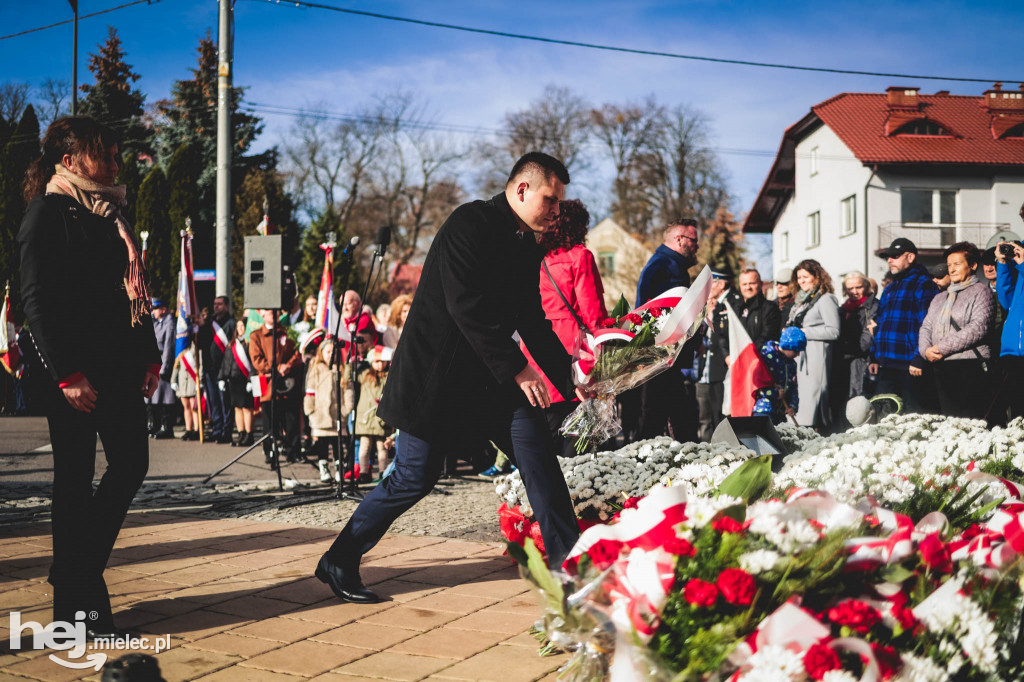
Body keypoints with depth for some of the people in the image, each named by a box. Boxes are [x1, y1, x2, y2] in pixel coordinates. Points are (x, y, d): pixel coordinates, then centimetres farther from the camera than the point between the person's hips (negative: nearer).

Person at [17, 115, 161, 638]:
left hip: (120, 368, 7)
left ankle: (77, 570, 24)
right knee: (76, 480, 0)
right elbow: (36, 299, -12)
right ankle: (77, 607, 10)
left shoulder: (111, 213, 17)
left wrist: (148, 357, 13)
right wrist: (67, 376, -17)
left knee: (131, 464, 6)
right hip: (75, 372, -7)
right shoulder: (47, 212, -6)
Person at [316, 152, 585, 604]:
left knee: (533, 440, -8)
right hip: (436, 372, -7)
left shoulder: (527, 246, 10)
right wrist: (516, 369, -25)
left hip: (488, 375, 8)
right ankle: (339, 563, 12)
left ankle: (566, 558, -1)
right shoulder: (470, 223, -16)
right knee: (414, 477, -4)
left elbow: (533, 323, 17)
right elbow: (467, 307, -25)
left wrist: (569, 379, 9)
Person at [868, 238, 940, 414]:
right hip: (885, 366, 8)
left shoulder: (922, 284, -5)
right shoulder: (889, 289, 23)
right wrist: (874, 357, 17)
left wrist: (918, 359, -20)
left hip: (910, 367, -8)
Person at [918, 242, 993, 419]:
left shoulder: (980, 290, 3)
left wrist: (943, 347, -13)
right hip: (940, 367, 6)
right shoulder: (940, 298, 25)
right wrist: (926, 349, -5)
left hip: (969, 366, -6)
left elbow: (979, 327, -10)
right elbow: (926, 327, 18)